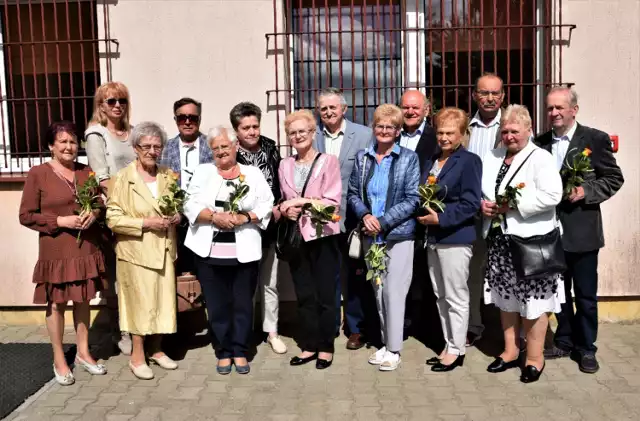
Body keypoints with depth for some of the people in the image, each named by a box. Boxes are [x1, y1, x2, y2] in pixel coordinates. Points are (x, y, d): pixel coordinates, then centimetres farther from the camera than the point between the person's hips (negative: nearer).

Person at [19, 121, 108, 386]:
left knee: (83, 300, 13)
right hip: (56, 252, -4)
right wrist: (60, 221, -18)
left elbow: (100, 204, 15)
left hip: (86, 249, 4)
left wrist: (94, 214, -8)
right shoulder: (38, 174, -7)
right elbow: (26, 216, -7)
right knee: (56, 303, 6)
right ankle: (59, 360, 20)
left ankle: (83, 353, 27)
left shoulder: (86, 172, 7)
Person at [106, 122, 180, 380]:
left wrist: (177, 217, -5)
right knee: (140, 301, 4)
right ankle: (137, 356, 18)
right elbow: (113, 218, -13)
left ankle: (156, 350, 28)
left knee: (163, 300, 12)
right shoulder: (123, 178, -9)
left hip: (164, 249, 5)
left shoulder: (169, 176, 6)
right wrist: (145, 223, -20)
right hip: (136, 251, -5)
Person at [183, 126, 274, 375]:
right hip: (209, 251, 1)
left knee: (242, 303, 7)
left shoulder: (253, 173, 7)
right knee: (217, 304, 7)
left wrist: (244, 217, -15)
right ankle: (223, 353, 21)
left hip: (244, 251, 0)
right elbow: (191, 206, -1)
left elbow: (266, 206, 1)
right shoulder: (203, 172, 8)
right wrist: (215, 216, -16)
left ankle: (240, 351, 22)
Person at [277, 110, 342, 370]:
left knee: (325, 295, 3)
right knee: (304, 295, 11)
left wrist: (301, 201, -17)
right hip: (296, 238, 4)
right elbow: (281, 202, 15)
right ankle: (309, 345, 23)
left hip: (322, 236, -4)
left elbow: (333, 201, -11)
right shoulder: (285, 165, 9)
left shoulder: (328, 161, -5)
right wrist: (284, 210, -7)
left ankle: (326, 347, 17)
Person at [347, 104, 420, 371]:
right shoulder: (362, 158, 8)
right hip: (370, 236, 4)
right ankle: (385, 342, 24)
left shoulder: (409, 158, -2)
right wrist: (365, 216, -11)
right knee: (378, 291, 11)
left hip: (398, 235, -4)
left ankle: (394, 349, 7)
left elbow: (412, 199, -8)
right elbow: (353, 193, 8)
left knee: (394, 292, -5)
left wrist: (383, 222, -16)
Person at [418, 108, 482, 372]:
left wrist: (441, 218, -20)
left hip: (455, 238, -8)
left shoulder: (469, 161, -9)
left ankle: (456, 350, 13)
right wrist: (422, 214, -1)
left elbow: (471, 203, -16)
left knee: (456, 297, 1)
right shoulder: (431, 161, 15)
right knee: (440, 296, 15)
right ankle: (449, 345, 27)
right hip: (433, 237, 8)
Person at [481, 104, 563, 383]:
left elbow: (552, 195, -21)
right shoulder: (492, 157, 13)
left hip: (531, 240, -7)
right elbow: (479, 190, 16)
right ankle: (511, 350, 30)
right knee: (505, 297, 15)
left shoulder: (540, 158, -8)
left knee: (533, 298, 2)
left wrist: (514, 205, -20)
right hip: (499, 239, 7)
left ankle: (535, 357, 15)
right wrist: (482, 205, -6)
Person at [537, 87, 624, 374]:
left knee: (585, 294, 7)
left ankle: (586, 348, 22)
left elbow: (614, 178, -3)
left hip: (581, 230, -3)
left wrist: (586, 191, -17)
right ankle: (564, 341, 31)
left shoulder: (596, 139, -4)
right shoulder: (539, 143, 5)